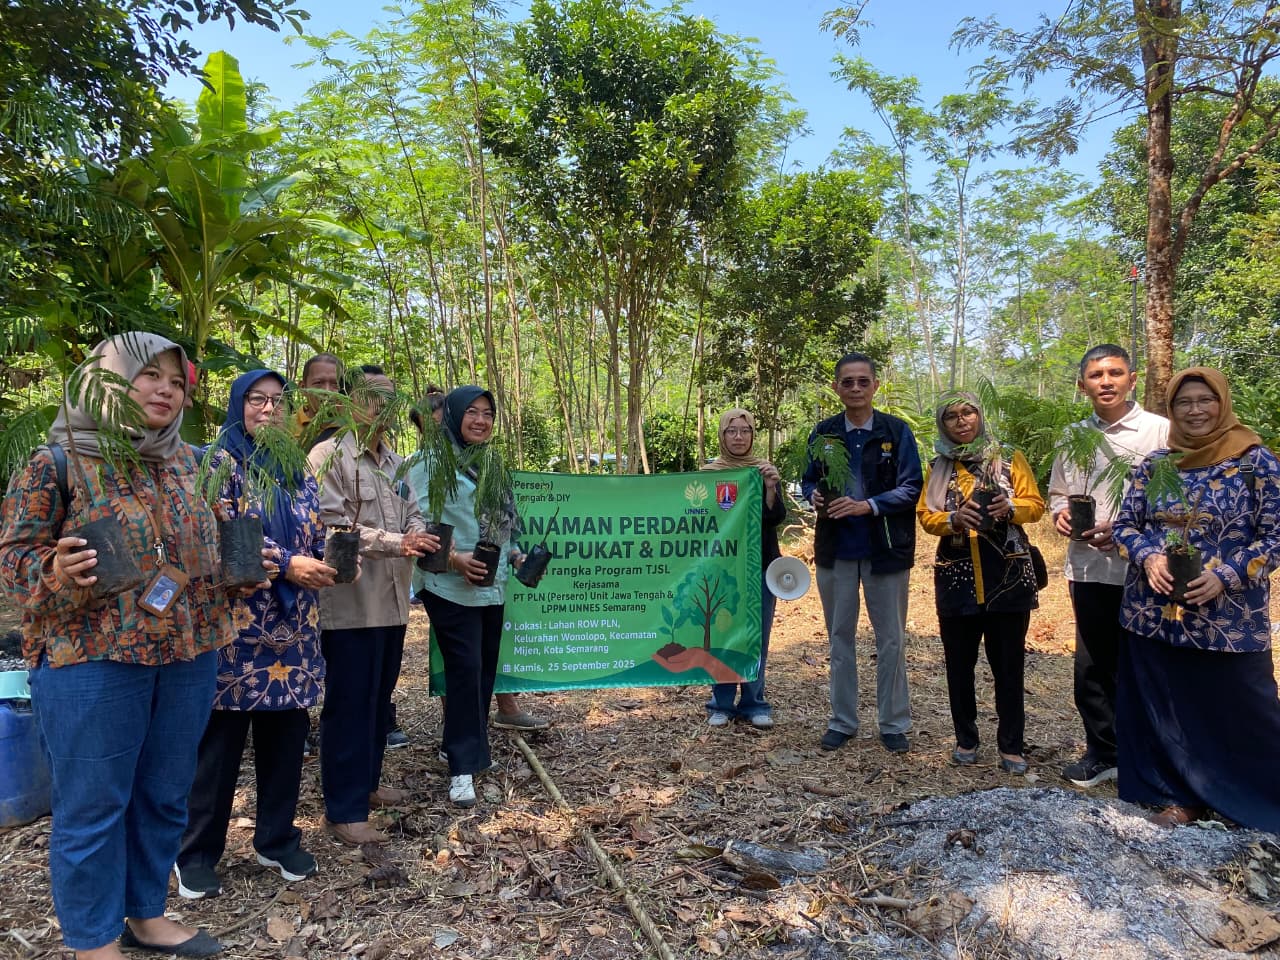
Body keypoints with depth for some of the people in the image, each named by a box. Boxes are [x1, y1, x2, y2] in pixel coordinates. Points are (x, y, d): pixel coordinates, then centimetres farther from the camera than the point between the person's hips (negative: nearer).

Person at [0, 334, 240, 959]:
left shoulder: (190, 464, 9)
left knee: (165, 795, 15)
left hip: (189, 656, 6)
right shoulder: (58, 461, -7)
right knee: (93, 806, 6)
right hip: (90, 660, -5)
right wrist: (55, 572, -26)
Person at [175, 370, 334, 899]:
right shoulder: (220, 462, -3)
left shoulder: (297, 470, 13)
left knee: (286, 729, 10)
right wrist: (286, 564, -20)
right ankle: (197, 853, 19)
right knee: (221, 736, 3)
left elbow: (317, 533, 13)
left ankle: (277, 838, 26)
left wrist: (335, 562, -7)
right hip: (236, 620, -5)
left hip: (294, 621, 5)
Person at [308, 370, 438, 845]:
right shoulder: (329, 456, -9)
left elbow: (411, 512, 17)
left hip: (391, 599, 8)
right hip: (350, 602, -7)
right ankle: (344, 810, 10)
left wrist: (418, 536, -6)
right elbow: (332, 526, -17)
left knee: (379, 698, 17)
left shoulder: (394, 461, 16)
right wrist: (397, 543, -22)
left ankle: (367, 782, 33)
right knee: (349, 704, 0)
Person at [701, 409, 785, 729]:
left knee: (757, 636, 5)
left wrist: (771, 488, -25)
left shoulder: (765, 470, 3)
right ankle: (721, 703, 15)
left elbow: (777, 517, -8)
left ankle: (754, 703, 15)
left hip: (760, 566, 1)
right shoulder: (709, 472, 1)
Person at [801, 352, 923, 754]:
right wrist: (815, 495, -12)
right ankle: (842, 721, 23)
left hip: (885, 550, -2)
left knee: (891, 640, 7)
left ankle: (894, 724, 20)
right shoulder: (823, 433, 3)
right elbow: (808, 481, 11)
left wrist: (867, 505, -20)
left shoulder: (896, 431, -5)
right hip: (835, 550, 3)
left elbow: (911, 489, -7)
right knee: (840, 637, 11)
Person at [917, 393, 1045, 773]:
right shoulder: (939, 467, 9)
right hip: (957, 574, 2)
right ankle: (965, 740, 21)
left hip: (1007, 574, -2)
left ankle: (1011, 746, 13)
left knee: (1008, 662, 2)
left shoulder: (1009, 459, 4)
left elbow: (1035, 505, 1)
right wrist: (953, 519, -15)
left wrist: (1010, 508, -20)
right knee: (959, 661, 7)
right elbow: (925, 515, 4)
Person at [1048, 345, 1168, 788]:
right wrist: (1060, 514, -3)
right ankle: (1103, 751, 29)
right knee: (1092, 665, 13)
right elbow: (1057, 493, 19)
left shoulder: (1160, 430, -6)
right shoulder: (1074, 436, 9)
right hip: (1089, 568, 5)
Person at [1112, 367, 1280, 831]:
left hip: (1230, 618, -3)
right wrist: (1148, 557, -11)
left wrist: (1224, 576, -18)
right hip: (1155, 614, 3)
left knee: (1239, 712, 6)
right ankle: (1180, 796, 29)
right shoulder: (1154, 464, 6)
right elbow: (1124, 524, 9)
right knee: (1167, 711, 12)